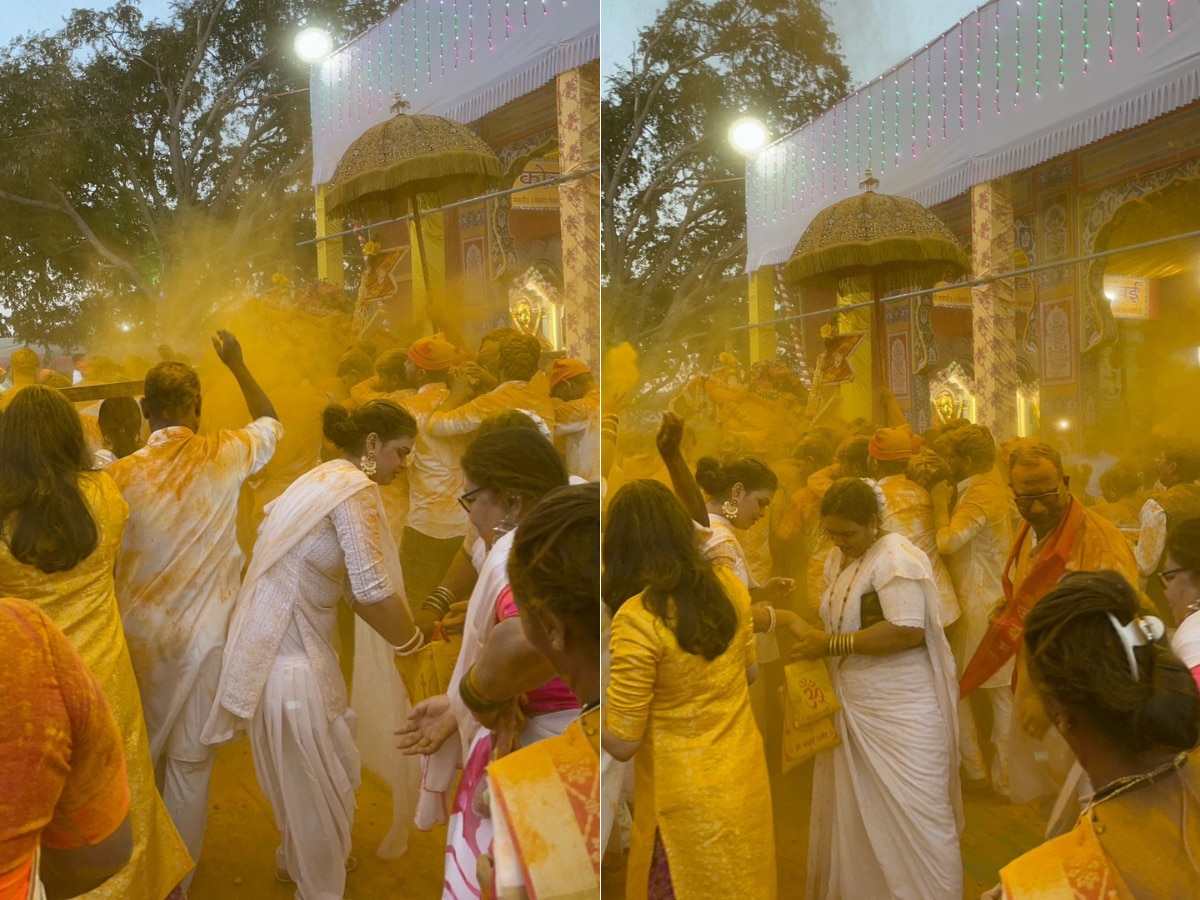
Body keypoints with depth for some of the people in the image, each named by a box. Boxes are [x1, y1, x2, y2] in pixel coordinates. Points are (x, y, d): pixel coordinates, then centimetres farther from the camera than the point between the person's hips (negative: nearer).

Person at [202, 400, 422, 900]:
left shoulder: (327, 480, 14)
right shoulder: (355, 487, -17)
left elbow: (354, 589, 16)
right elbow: (374, 592, -23)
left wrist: (402, 634, 12)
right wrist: (413, 647, -7)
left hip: (293, 640, 10)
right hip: (291, 652, -10)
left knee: (308, 771, 26)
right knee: (320, 777, 6)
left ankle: (297, 859, 45)